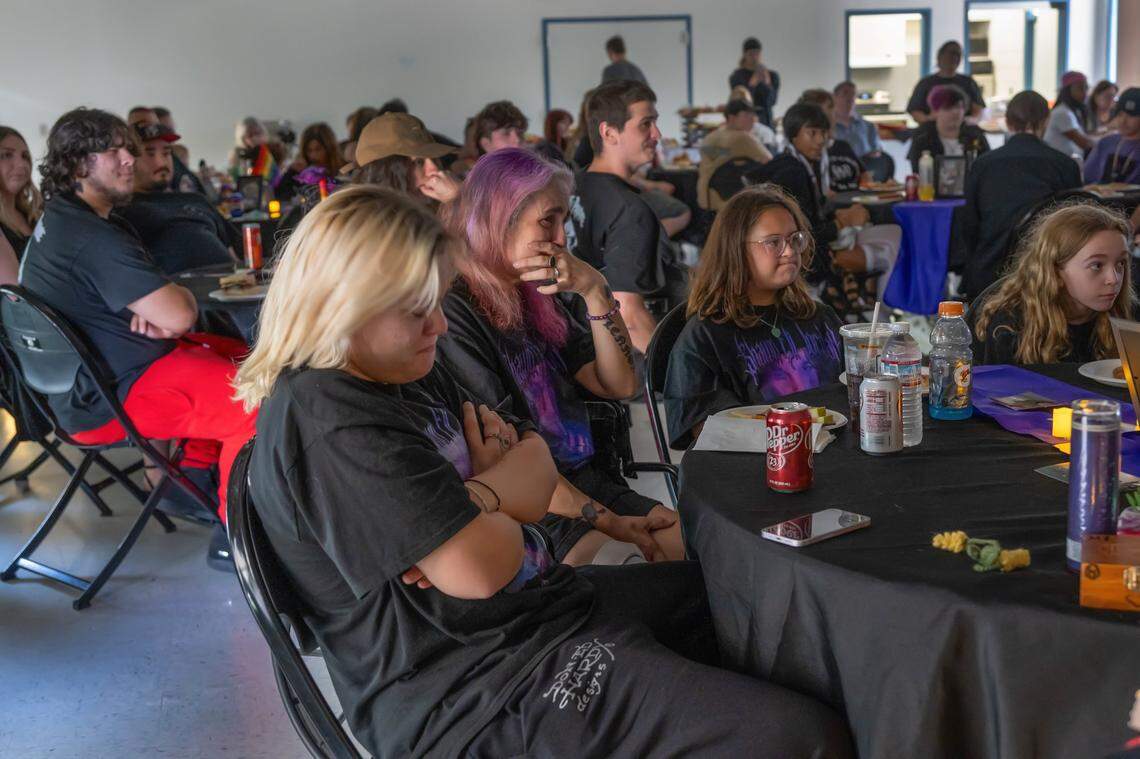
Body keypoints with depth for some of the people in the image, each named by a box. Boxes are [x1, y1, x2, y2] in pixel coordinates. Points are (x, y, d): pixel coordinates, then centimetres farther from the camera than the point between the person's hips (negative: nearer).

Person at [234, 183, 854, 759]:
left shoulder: (409, 373, 10)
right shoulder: (330, 426, -23)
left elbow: (537, 465, 10)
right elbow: (479, 568, -28)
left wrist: (476, 499, -14)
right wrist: (506, 506, -4)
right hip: (484, 686, -11)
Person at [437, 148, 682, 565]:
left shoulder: (535, 297, 12)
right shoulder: (451, 311, -14)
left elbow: (620, 385, 11)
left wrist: (594, 292, -4)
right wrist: (606, 521, -15)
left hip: (586, 480, 8)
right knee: (628, 564, -30)